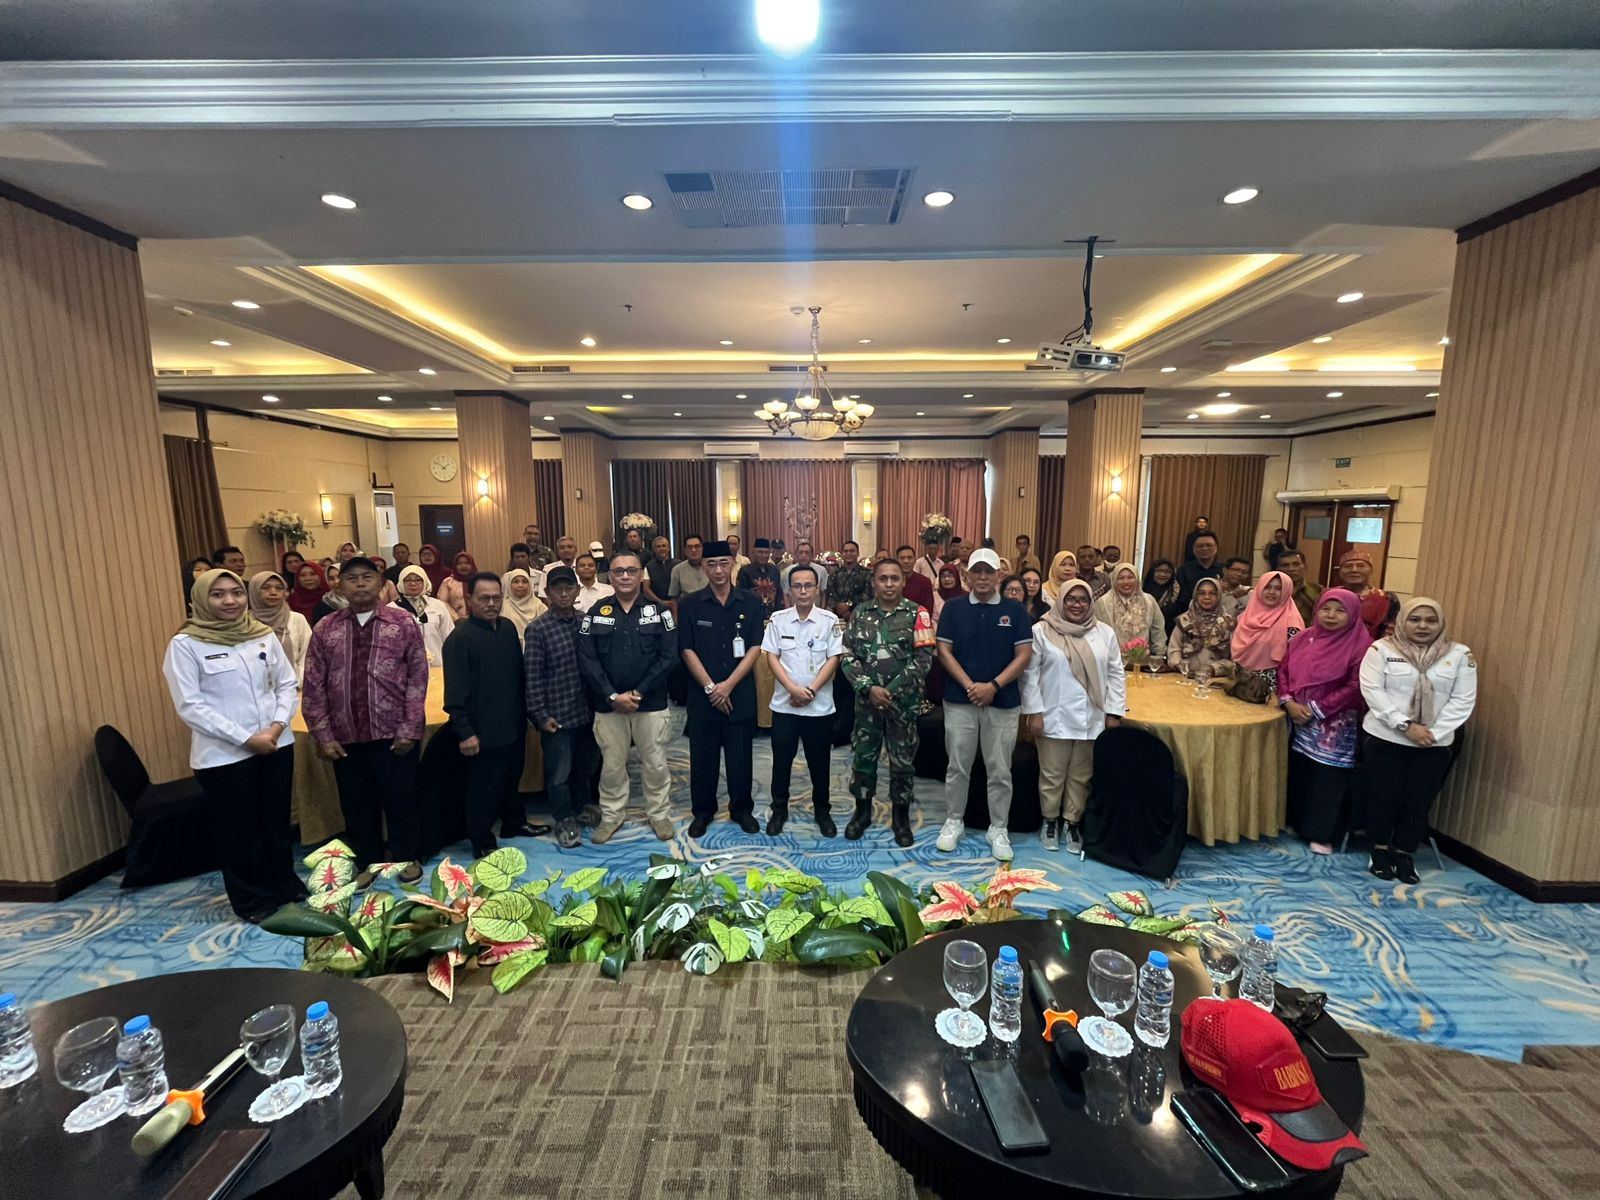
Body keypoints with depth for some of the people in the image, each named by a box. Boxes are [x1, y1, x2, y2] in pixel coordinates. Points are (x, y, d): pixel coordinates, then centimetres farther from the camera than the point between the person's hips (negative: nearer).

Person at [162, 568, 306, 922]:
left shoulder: (263, 636, 3)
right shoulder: (185, 644, -7)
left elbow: (288, 684, 7)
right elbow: (190, 706, -11)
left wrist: (278, 725, -10)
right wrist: (245, 738, -16)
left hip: (276, 744, 3)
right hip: (223, 754, -3)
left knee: (277, 820, 15)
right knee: (239, 828, 11)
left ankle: (285, 885, 32)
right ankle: (252, 900, 28)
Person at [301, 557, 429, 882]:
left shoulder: (403, 624, -3)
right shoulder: (325, 630, 3)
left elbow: (418, 678, -5)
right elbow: (314, 687, 4)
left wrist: (409, 730, -9)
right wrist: (323, 736, -1)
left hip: (394, 733, -2)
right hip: (346, 736, 3)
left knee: (401, 799, 8)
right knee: (356, 804, 15)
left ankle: (406, 857, 28)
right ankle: (366, 861, 34)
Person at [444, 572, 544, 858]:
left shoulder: (508, 628, 4)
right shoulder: (460, 638, -15)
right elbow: (455, 691, -17)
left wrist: (525, 712, 14)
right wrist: (465, 731, -19)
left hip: (514, 724, 7)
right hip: (484, 730, -7)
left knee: (511, 778, 23)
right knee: (484, 789, 7)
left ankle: (515, 823, 41)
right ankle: (483, 843, 22)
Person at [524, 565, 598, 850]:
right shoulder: (538, 629, -10)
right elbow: (532, 676, -10)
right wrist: (540, 714, -11)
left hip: (587, 709, 4)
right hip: (557, 714, -4)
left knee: (586, 765, 19)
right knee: (559, 772, 9)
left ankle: (581, 806, 42)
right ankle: (564, 819, 29)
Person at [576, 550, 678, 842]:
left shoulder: (659, 611, -1)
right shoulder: (596, 612, 2)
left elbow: (668, 656, -7)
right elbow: (587, 660, -4)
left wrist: (639, 693, -14)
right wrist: (613, 696, -13)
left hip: (651, 703, -1)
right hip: (608, 704, 1)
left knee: (655, 764, 9)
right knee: (611, 765, 13)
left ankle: (659, 814, 28)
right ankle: (611, 816, 31)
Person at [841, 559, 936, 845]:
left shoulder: (917, 614, -4)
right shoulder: (860, 614, 3)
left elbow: (923, 659, -10)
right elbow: (847, 656, -2)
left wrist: (891, 691, -14)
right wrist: (869, 688, -14)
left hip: (903, 701, -2)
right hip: (867, 699, 2)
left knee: (903, 761, 8)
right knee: (862, 757, 11)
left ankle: (901, 817, 26)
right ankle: (862, 811, 31)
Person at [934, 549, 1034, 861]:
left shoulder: (1015, 610, 1)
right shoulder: (953, 607, 1)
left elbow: (1024, 655, -3)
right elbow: (944, 652, -2)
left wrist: (994, 686, -14)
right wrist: (970, 686, -13)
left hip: (1003, 701, 0)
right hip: (959, 699, 0)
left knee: (1000, 770, 9)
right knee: (958, 766, 10)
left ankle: (998, 829, 24)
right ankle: (954, 821, 26)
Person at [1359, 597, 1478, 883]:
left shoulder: (1460, 655, 3)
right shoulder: (1382, 649, -5)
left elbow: (1463, 700, -2)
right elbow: (1372, 690, -11)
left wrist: (1434, 732, -13)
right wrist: (1406, 725, -18)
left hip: (1435, 744, 2)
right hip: (1385, 738, -2)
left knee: (1419, 801, 7)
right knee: (1383, 796, 6)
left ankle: (1404, 854, 23)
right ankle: (1380, 851, 22)